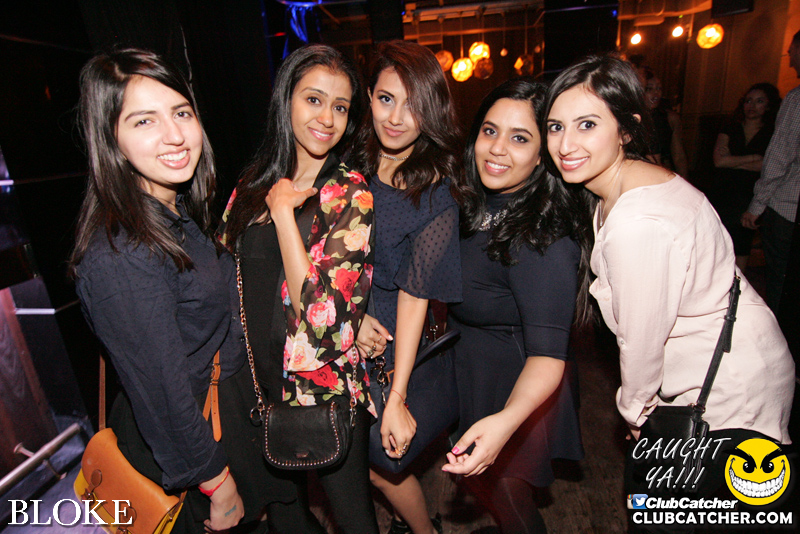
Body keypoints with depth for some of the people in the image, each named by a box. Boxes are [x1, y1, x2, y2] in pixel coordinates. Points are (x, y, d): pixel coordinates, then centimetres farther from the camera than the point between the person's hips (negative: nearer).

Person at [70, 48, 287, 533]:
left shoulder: (181, 212, -2)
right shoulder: (120, 257, -32)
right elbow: (166, 397, -26)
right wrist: (219, 482, -15)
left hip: (233, 399, 8)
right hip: (183, 437, -8)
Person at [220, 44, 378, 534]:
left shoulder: (351, 194, -15)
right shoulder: (258, 181, 0)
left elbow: (323, 314, -26)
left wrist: (283, 212, -22)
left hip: (326, 390, -5)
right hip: (262, 381, 5)